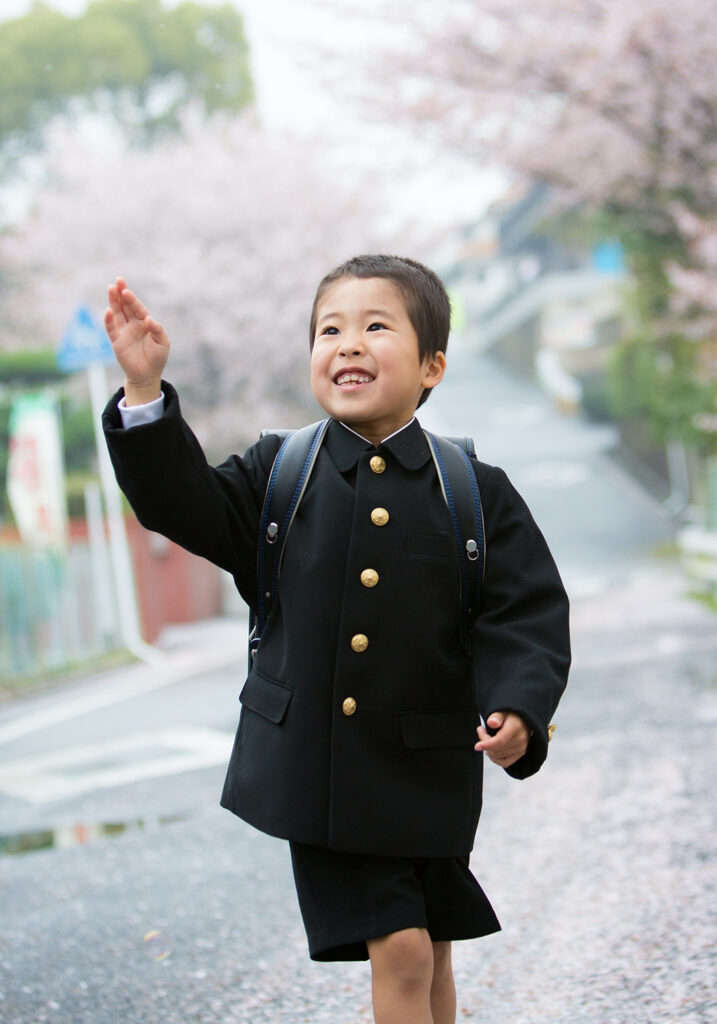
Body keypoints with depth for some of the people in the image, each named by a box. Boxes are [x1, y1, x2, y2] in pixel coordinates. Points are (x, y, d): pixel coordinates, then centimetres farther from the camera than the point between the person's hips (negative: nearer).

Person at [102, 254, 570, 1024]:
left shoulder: (476, 492, -3)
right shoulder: (278, 472, 1)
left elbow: (528, 615, -6)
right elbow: (188, 505, -6)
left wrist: (518, 711, -23)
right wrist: (145, 392, -16)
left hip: (428, 769, 1)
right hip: (316, 762, 0)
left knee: (428, 951, 14)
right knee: (398, 947, -4)